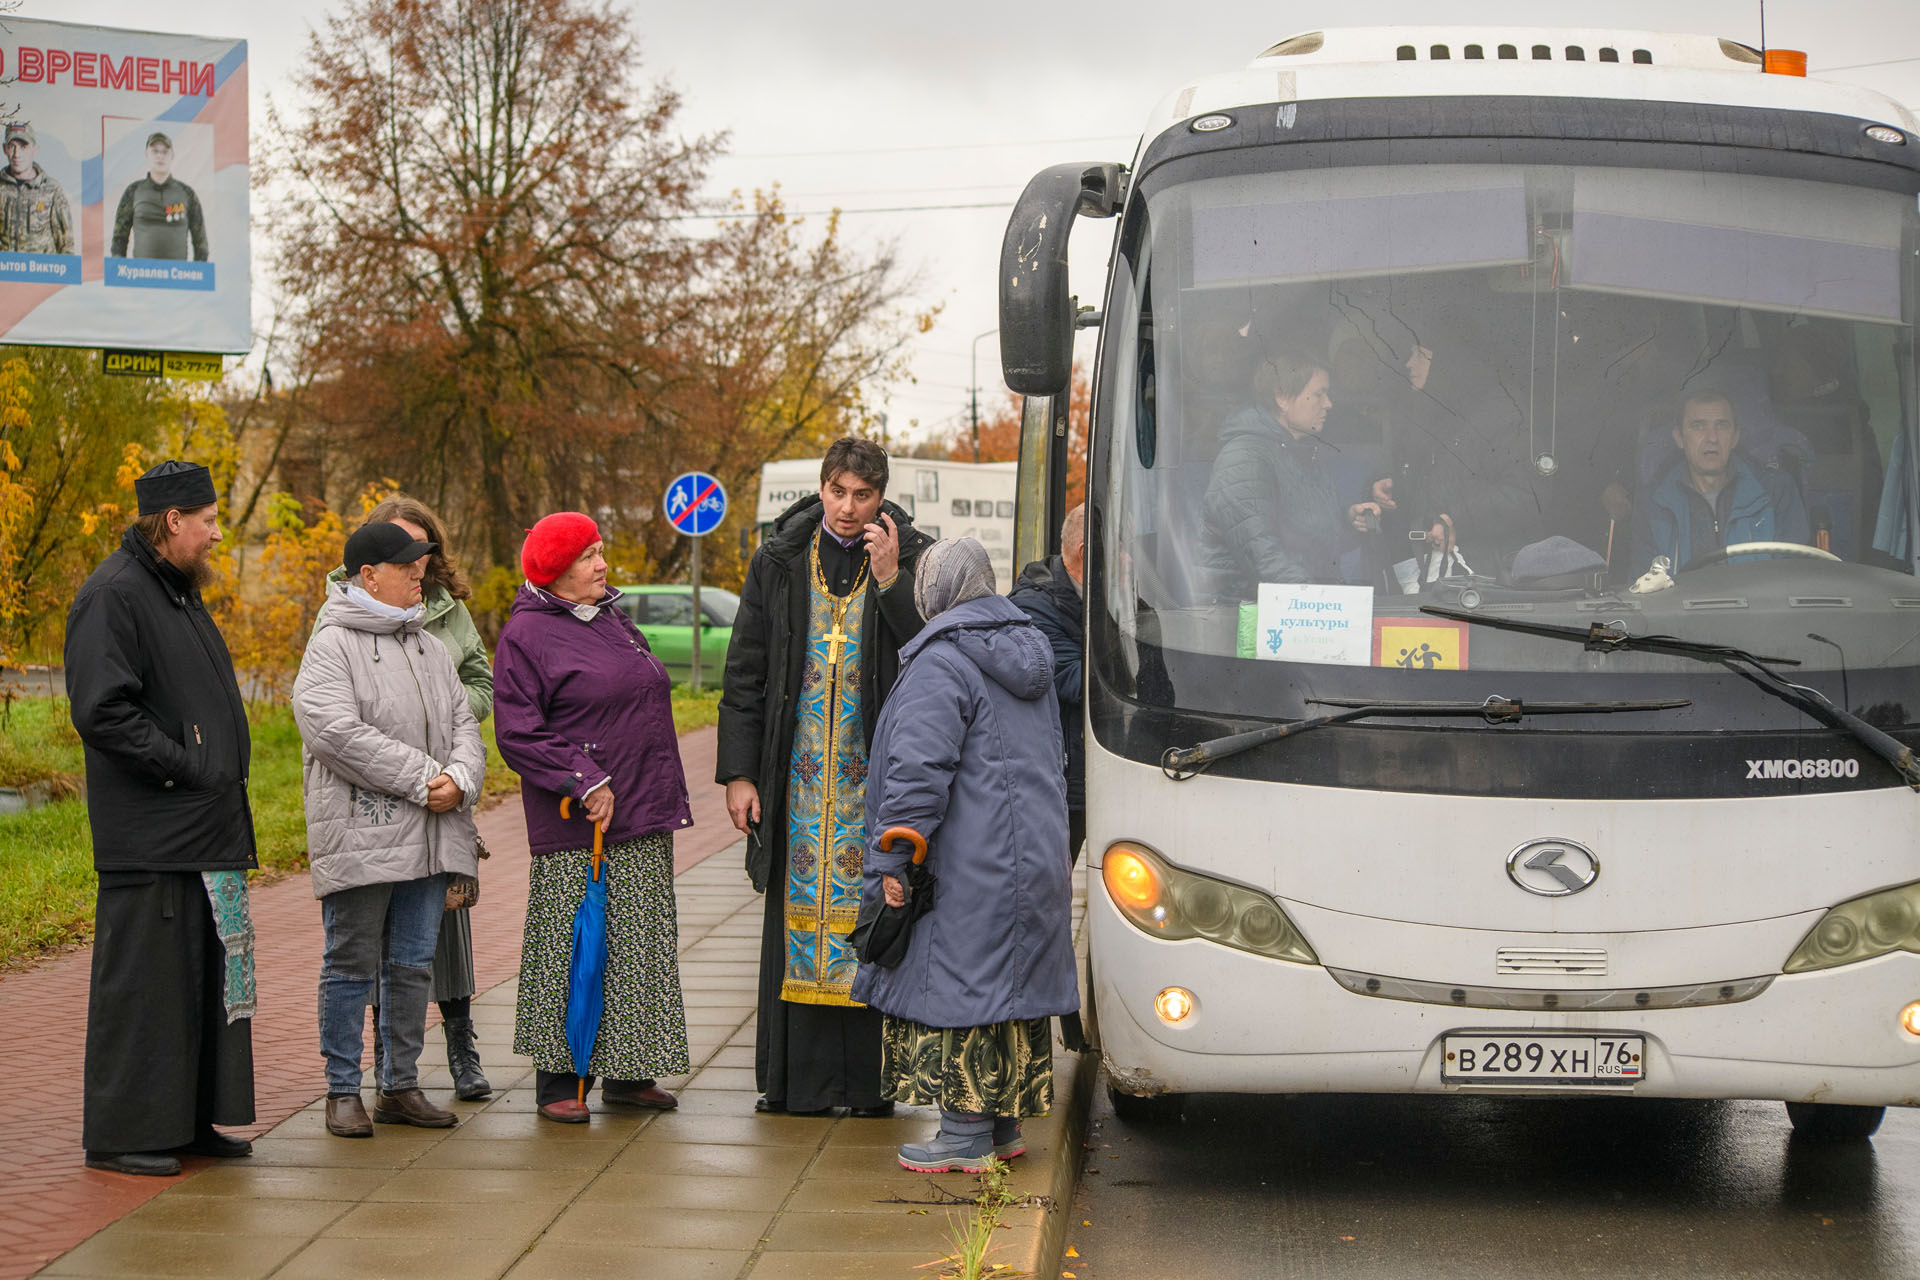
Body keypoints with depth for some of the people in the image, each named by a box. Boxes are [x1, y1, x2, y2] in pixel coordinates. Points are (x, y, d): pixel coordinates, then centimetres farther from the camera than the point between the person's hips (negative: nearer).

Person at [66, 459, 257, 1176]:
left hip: (209, 828, 10)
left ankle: (191, 1119, 21)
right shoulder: (113, 595, -12)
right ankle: (120, 1135, 1)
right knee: (142, 979, -5)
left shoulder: (181, 593, 19)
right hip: (150, 837, -10)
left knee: (209, 973, 12)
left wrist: (226, 766, 13)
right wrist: (185, 764, -19)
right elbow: (101, 711, -21)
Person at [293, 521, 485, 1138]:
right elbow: (339, 732, -19)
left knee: (412, 964, 11)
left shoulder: (430, 648, 17)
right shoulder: (332, 646, -7)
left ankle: (400, 1086, 19)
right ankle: (343, 1091, 8)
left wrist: (460, 778, -9)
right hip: (360, 837, -7)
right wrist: (422, 779, -19)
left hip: (429, 835, 7)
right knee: (352, 964, 0)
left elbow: (464, 723, 14)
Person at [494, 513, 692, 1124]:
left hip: (641, 821, 8)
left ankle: (629, 1073, 18)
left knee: (639, 947, 10)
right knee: (571, 949, -5)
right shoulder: (526, 635, -9)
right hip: (575, 826, -8)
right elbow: (517, 733, -14)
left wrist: (665, 796, 20)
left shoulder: (612, 619, 16)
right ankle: (560, 1081, 1)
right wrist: (584, 782, -20)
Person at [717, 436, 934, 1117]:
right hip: (797, 778, 2)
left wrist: (890, 580, -18)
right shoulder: (779, 562, 6)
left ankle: (871, 1079, 5)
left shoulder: (913, 559, 1)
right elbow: (744, 673, 8)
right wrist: (737, 772, 3)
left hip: (876, 779, -2)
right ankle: (797, 1079, 9)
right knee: (797, 922, 4)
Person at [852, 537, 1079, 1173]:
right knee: (1010, 980, 14)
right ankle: (1004, 1125, 21)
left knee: (960, 983, -3)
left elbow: (920, 770, -21)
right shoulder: (1028, 657, 15)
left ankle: (966, 1135, -1)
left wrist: (892, 858, -17)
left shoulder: (940, 663, -15)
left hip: (969, 869, -9)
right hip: (1034, 856, 9)